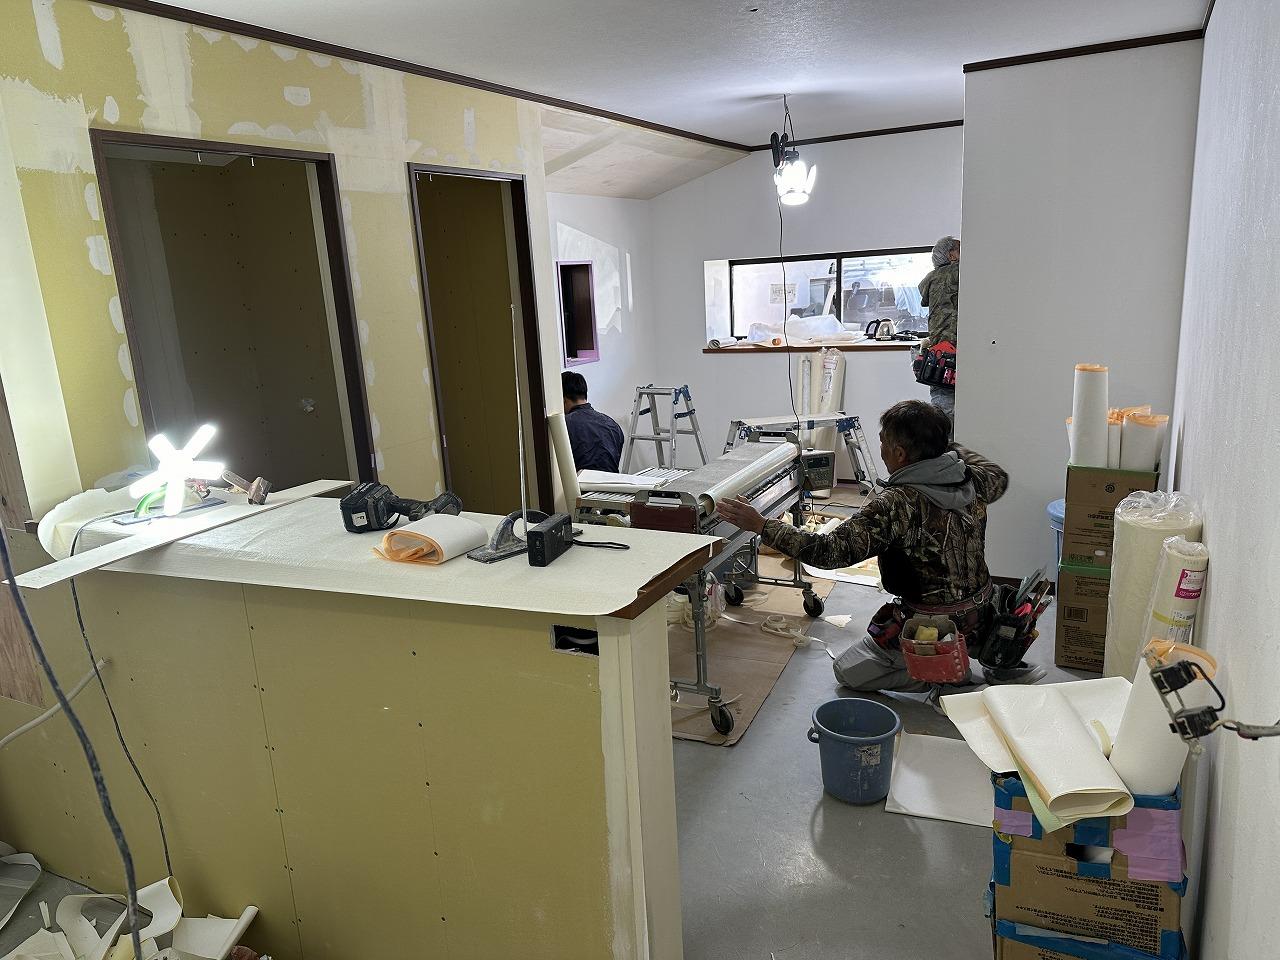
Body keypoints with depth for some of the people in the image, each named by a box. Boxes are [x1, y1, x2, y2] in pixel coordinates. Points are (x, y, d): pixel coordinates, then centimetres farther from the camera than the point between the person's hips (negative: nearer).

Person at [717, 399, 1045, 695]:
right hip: (981, 620, 7)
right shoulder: (970, 479, -6)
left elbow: (830, 551, -30)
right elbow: (999, 479, 20)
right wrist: (948, 446, 28)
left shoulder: (897, 505, -27)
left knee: (847, 671, 12)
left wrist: (760, 525, -26)